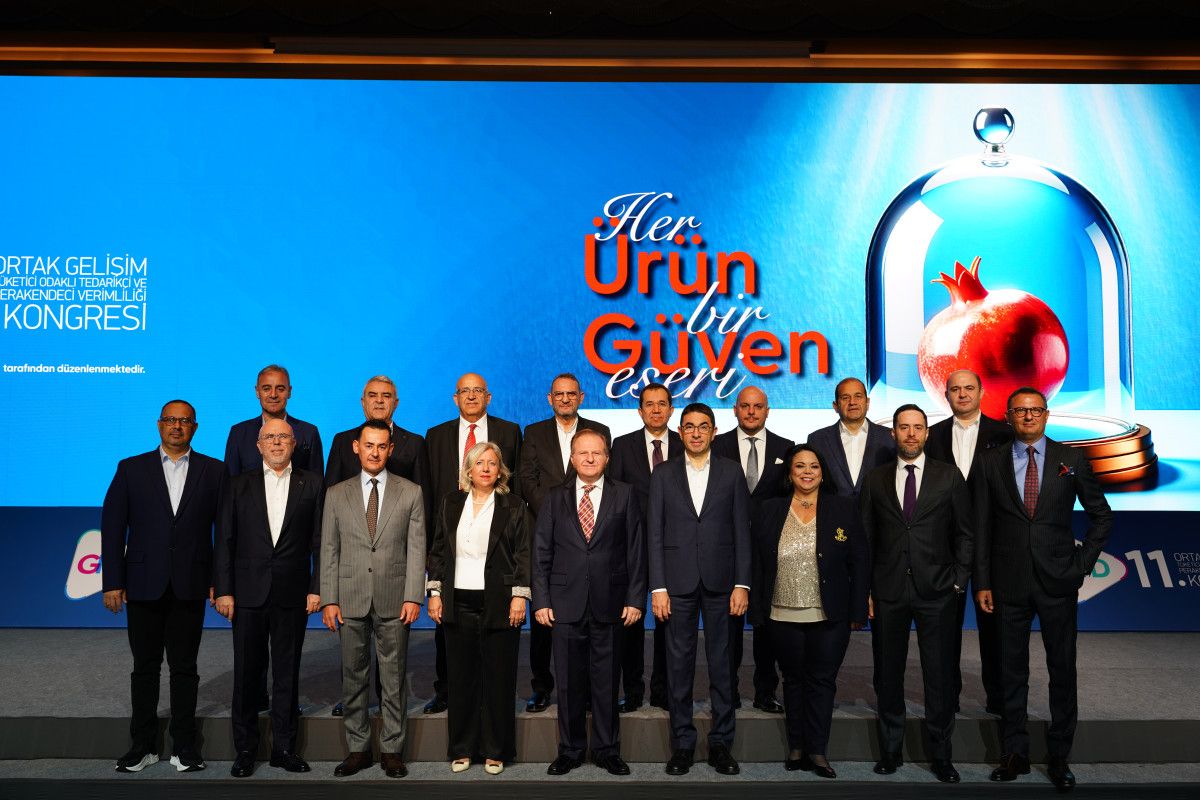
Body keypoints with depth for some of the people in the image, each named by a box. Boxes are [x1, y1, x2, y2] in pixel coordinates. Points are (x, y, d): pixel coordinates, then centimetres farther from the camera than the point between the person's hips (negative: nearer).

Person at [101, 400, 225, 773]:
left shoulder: (214, 471, 3)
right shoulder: (131, 469, 5)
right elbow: (112, 527, 2)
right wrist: (112, 582, -3)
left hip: (190, 586, -1)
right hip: (143, 585, 1)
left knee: (184, 667, 7)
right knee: (145, 667, 10)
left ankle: (184, 746, 16)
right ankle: (143, 745, 21)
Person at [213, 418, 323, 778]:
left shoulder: (311, 484, 4)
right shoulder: (239, 485, 6)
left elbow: (319, 540, 2)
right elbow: (224, 541, 4)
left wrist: (317, 587, -4)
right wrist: (223, 590, -3)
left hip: (293, 593, 0)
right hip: (249, 593, 1)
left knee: (287, 673, 7)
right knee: (247, 673, 6)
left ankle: (284, 747, 17)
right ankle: (245, 749, 18)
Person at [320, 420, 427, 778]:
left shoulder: (411, 492, 4)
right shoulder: (336, 494, 8)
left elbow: (416, 548, 0)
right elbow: (329, 550, 6)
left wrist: (413, 597, -7)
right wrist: (329, 599, -1)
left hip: (393, 600, -1)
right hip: (350, 600, 1)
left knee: (394, 679, 5)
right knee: (353, 678, 9)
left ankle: (392, 750, 15)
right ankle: (358, 749, 20)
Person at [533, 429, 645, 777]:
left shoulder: (624, 495, 5)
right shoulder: (555, 498, 8)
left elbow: (636, 550, 2)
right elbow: (541, 552, 6)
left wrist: (635, 598, -3)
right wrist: (541, 600, -1)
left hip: (610, 604, -1)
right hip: (566, 604, 1)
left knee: (607, 682, 7)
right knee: (569, 683, 8)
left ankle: (607, 750, 22)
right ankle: (570, 750, 22)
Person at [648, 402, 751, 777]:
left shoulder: (732, 472, 5)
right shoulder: (663, 475, 6)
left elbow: (742, 531, 3)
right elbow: (655, 534, 3)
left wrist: (742, 584, -4)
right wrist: (658, 587, -4)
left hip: (720, 581, 0)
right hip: (678, 581, 0)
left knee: (722, 664, 5)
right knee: (679, 664, 5)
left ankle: (721, 743, 16)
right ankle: (682, 743, 15)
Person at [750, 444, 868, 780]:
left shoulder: (845, 509, 1)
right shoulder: (769, 512, 4)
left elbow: (860, 563, 1)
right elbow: (757, 564, 4)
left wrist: (858, 612, -2)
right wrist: (757, 611, 1)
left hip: (830, 618, -1)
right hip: (783, 617, 1)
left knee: (822, 681, 4)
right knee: (794, 680, 11)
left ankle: (816, 750, 12)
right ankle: (796, 747, 20)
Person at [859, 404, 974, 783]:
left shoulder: (949, 477, 4)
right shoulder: (875, 479, 7)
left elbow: (965, 534, 6)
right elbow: (866, 538, 7)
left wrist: (959, 581, -2)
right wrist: (864, 589, 2)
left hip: (936, 591, -1)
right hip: (887, 591, 1)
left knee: (939, 675, 4)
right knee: (887, 673, 9)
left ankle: (941, 755, 18)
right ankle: (890, 749, 23)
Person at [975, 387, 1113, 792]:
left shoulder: (1071, 459, 2)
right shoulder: (991, 462, 3)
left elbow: (1101, 516, 9)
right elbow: (982, 527, 3)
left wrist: (1082, 564, 0)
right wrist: (983, 583, -1)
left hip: (1058, 581, 0)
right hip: (1009, 583, 0)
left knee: (1063, 671, 7)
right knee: (1012, 671, 9)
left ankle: (1060, 757, 20)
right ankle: (1015, 753, 21)